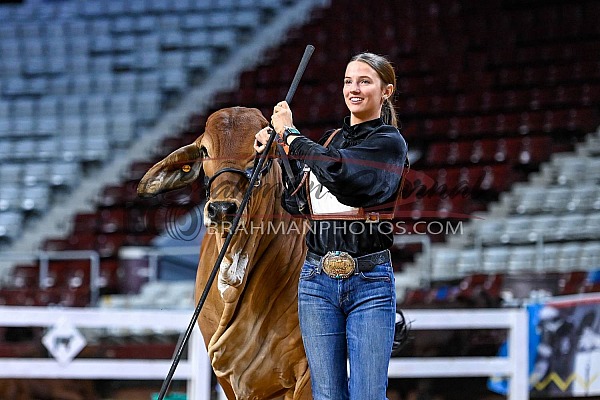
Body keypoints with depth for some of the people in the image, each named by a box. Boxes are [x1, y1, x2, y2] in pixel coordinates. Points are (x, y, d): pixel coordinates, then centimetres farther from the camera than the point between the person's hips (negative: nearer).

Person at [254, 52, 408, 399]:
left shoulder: (390, 142, -3)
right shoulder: (329, 140, 17)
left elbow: (338, 171, -21)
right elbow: (296, 203, 24)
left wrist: (290, 133, -9)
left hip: (370, 282, -5)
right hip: (318, 280, 5)